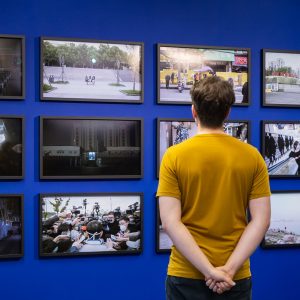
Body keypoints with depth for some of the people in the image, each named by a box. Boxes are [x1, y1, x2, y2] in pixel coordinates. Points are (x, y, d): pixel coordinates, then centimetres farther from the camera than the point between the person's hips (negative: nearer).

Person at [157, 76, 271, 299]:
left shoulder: (174, 156, -9)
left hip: (186, 275, -1)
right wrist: (230, 268, -10)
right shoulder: (252, 156, -3)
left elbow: (170, 222, -14)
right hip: (237, 277, 2)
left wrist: (210, 271, -13)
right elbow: (261, 220, -7)